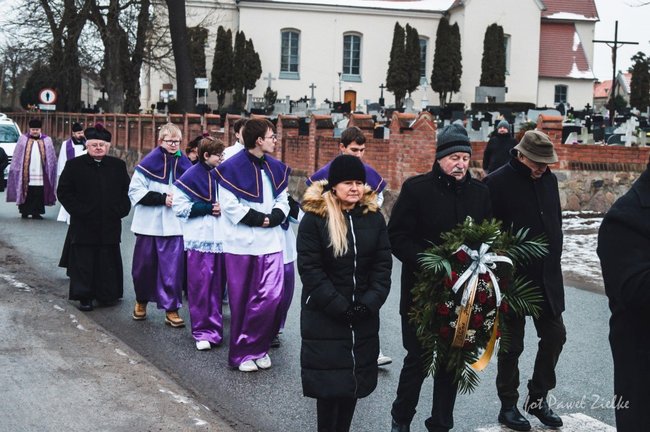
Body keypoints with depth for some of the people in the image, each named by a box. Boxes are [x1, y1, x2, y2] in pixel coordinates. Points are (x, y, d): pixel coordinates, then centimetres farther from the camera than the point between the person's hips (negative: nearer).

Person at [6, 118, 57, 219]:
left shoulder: (46, 140, 8)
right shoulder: (23, 139, 7)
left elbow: (51, 159, 7)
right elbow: (17, 157, 5)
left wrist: (50, 170, -1)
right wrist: (16, 169, -2)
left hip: (41, 173, 0)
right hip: (26, 174, 0)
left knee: (39, 195, 0)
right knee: (26, 193, 2)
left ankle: (36, 212, 6)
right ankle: (24, 212, 12)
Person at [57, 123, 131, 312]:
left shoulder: (118, 165, 8)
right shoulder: (74, 165, 2)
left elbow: (127, 190, 12)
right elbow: (63, 191, 1)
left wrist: (121, 210, -1)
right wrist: (78, 210, -9)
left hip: (110, 225, 2)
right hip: (83, 225, -2)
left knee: (108, 263, 7)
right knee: (83, 262, 1)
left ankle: (107, 294, 19)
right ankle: (84, 297, 8)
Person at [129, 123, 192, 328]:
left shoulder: (185, 164, 4)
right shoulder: (149, 162, -5)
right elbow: (135, 190, -8)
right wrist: (162, 198, -15)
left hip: (174, 225, 1)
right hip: (149, 224, -1)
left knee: (172, 268, 0)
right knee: (144, 264, 11)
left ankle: (171, 309, 7)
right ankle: (141, 301, 33)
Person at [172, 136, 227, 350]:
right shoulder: (191, 176, -4)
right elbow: (179, 206, -7)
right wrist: (208, 208, -13)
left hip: (221, 238, 4)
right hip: (199, 239, -4)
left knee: (217, 284, 9)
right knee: (200, 286, -3)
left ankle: (214, 328, 19)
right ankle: (203, 331, 6)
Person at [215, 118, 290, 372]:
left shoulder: (276, 167, 9)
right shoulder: (232, 168, -10)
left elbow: (282, 200, 11)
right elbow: (230, 205, -13)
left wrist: (274, 217, -8)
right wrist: (258, 219, -16)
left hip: (271, 243, 5)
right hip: (242, 244, -5)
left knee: (271, 297, -1)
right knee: (242, 301, 3)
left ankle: (258, 347, 16)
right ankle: (241, 354, 16)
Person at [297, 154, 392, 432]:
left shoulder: (374, 216, 4)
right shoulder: (314, 217, -9)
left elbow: (383, 264, 3)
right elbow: (310, 269, -12)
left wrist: (370, 303, -10)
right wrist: (339, 306, -16)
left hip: (364, 316, 4)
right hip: (324, 316, -4)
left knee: (355, 378, 9)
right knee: (329, 381, 0)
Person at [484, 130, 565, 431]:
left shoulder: (549, 179, 6)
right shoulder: (498, 182, -14)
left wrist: (554, 259, 13)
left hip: (547, 276, 6)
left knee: (554, 335, 10)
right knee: (512, 343, 5)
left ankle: (537, 398, 27)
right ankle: (508, 406, 20)